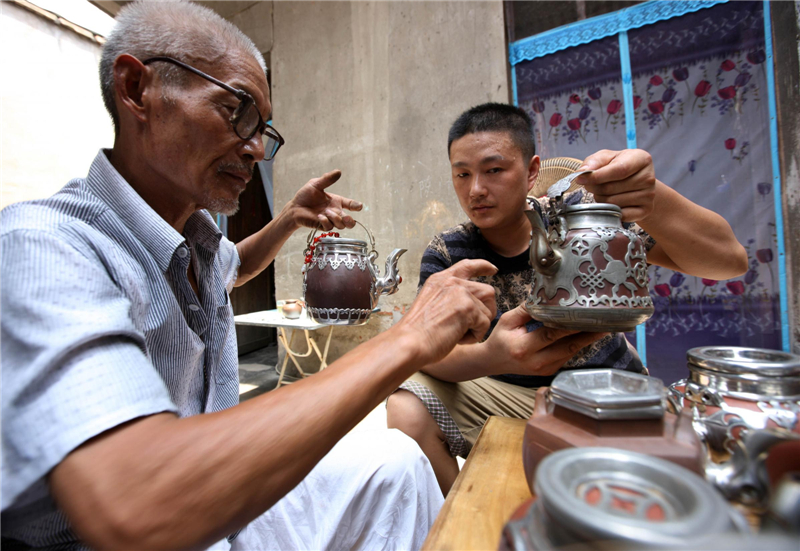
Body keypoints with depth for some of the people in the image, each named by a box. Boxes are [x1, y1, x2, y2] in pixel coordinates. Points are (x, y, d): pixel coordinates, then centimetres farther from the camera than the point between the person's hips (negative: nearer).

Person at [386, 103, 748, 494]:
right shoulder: (446, 253, -5)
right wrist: (490, 357, -41)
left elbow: (729, 260, -12)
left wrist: (651, 199, -34)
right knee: (405, 411, -24)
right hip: (504, 396, 1)